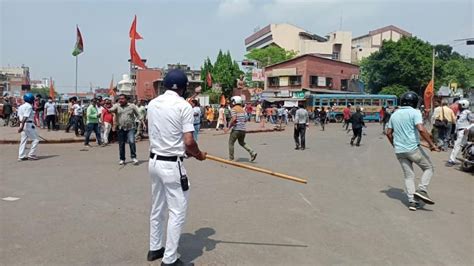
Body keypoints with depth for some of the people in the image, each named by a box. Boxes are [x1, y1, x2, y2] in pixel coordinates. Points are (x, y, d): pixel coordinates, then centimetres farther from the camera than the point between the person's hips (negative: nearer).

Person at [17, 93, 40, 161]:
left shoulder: (21, 106, 15)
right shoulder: (29, 107, -13)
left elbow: (19, 116, 18)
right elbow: (25, 117, -21)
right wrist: (22, 126, -26)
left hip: (23, 125, 9)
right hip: (29, 124, -9)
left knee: (23, 140, 10)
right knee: (35, 139, 0)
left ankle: (21, 156, 9)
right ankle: (31, 155, -1)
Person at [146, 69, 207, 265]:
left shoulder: (152, 104, 6)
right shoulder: (183, 105, -14)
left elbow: (156, 134, 12)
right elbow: (188, 141, -19)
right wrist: (199, 155, 2)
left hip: (154, 160, 8)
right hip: (172, 165, -7)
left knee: (157, 208, 21)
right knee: (177, 212, 3)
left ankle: (155, 249, 35)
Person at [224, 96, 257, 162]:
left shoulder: (234, 109, -8)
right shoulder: (242, 109, 14)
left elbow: (234, 119, -21)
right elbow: (245, 120, 16)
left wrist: (228, 127, -16)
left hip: (236, 129, -7)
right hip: (243, 129, 7)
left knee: (231, 143, 7)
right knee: (242, 143, 21)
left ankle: (231, 159, 8)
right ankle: (252, 153, 4)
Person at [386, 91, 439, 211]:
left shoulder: (394, 114, 12)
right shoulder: (415, 112, -7)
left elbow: (388, 133, 14)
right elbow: (421, 130, -20)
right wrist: (432, 144, -14)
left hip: (399, 151, 6)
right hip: (413, 148, -5)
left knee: (408, 175, 12)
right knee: (428, 167, 14)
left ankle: (412, 201, 9)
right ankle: (422, 190, -2)